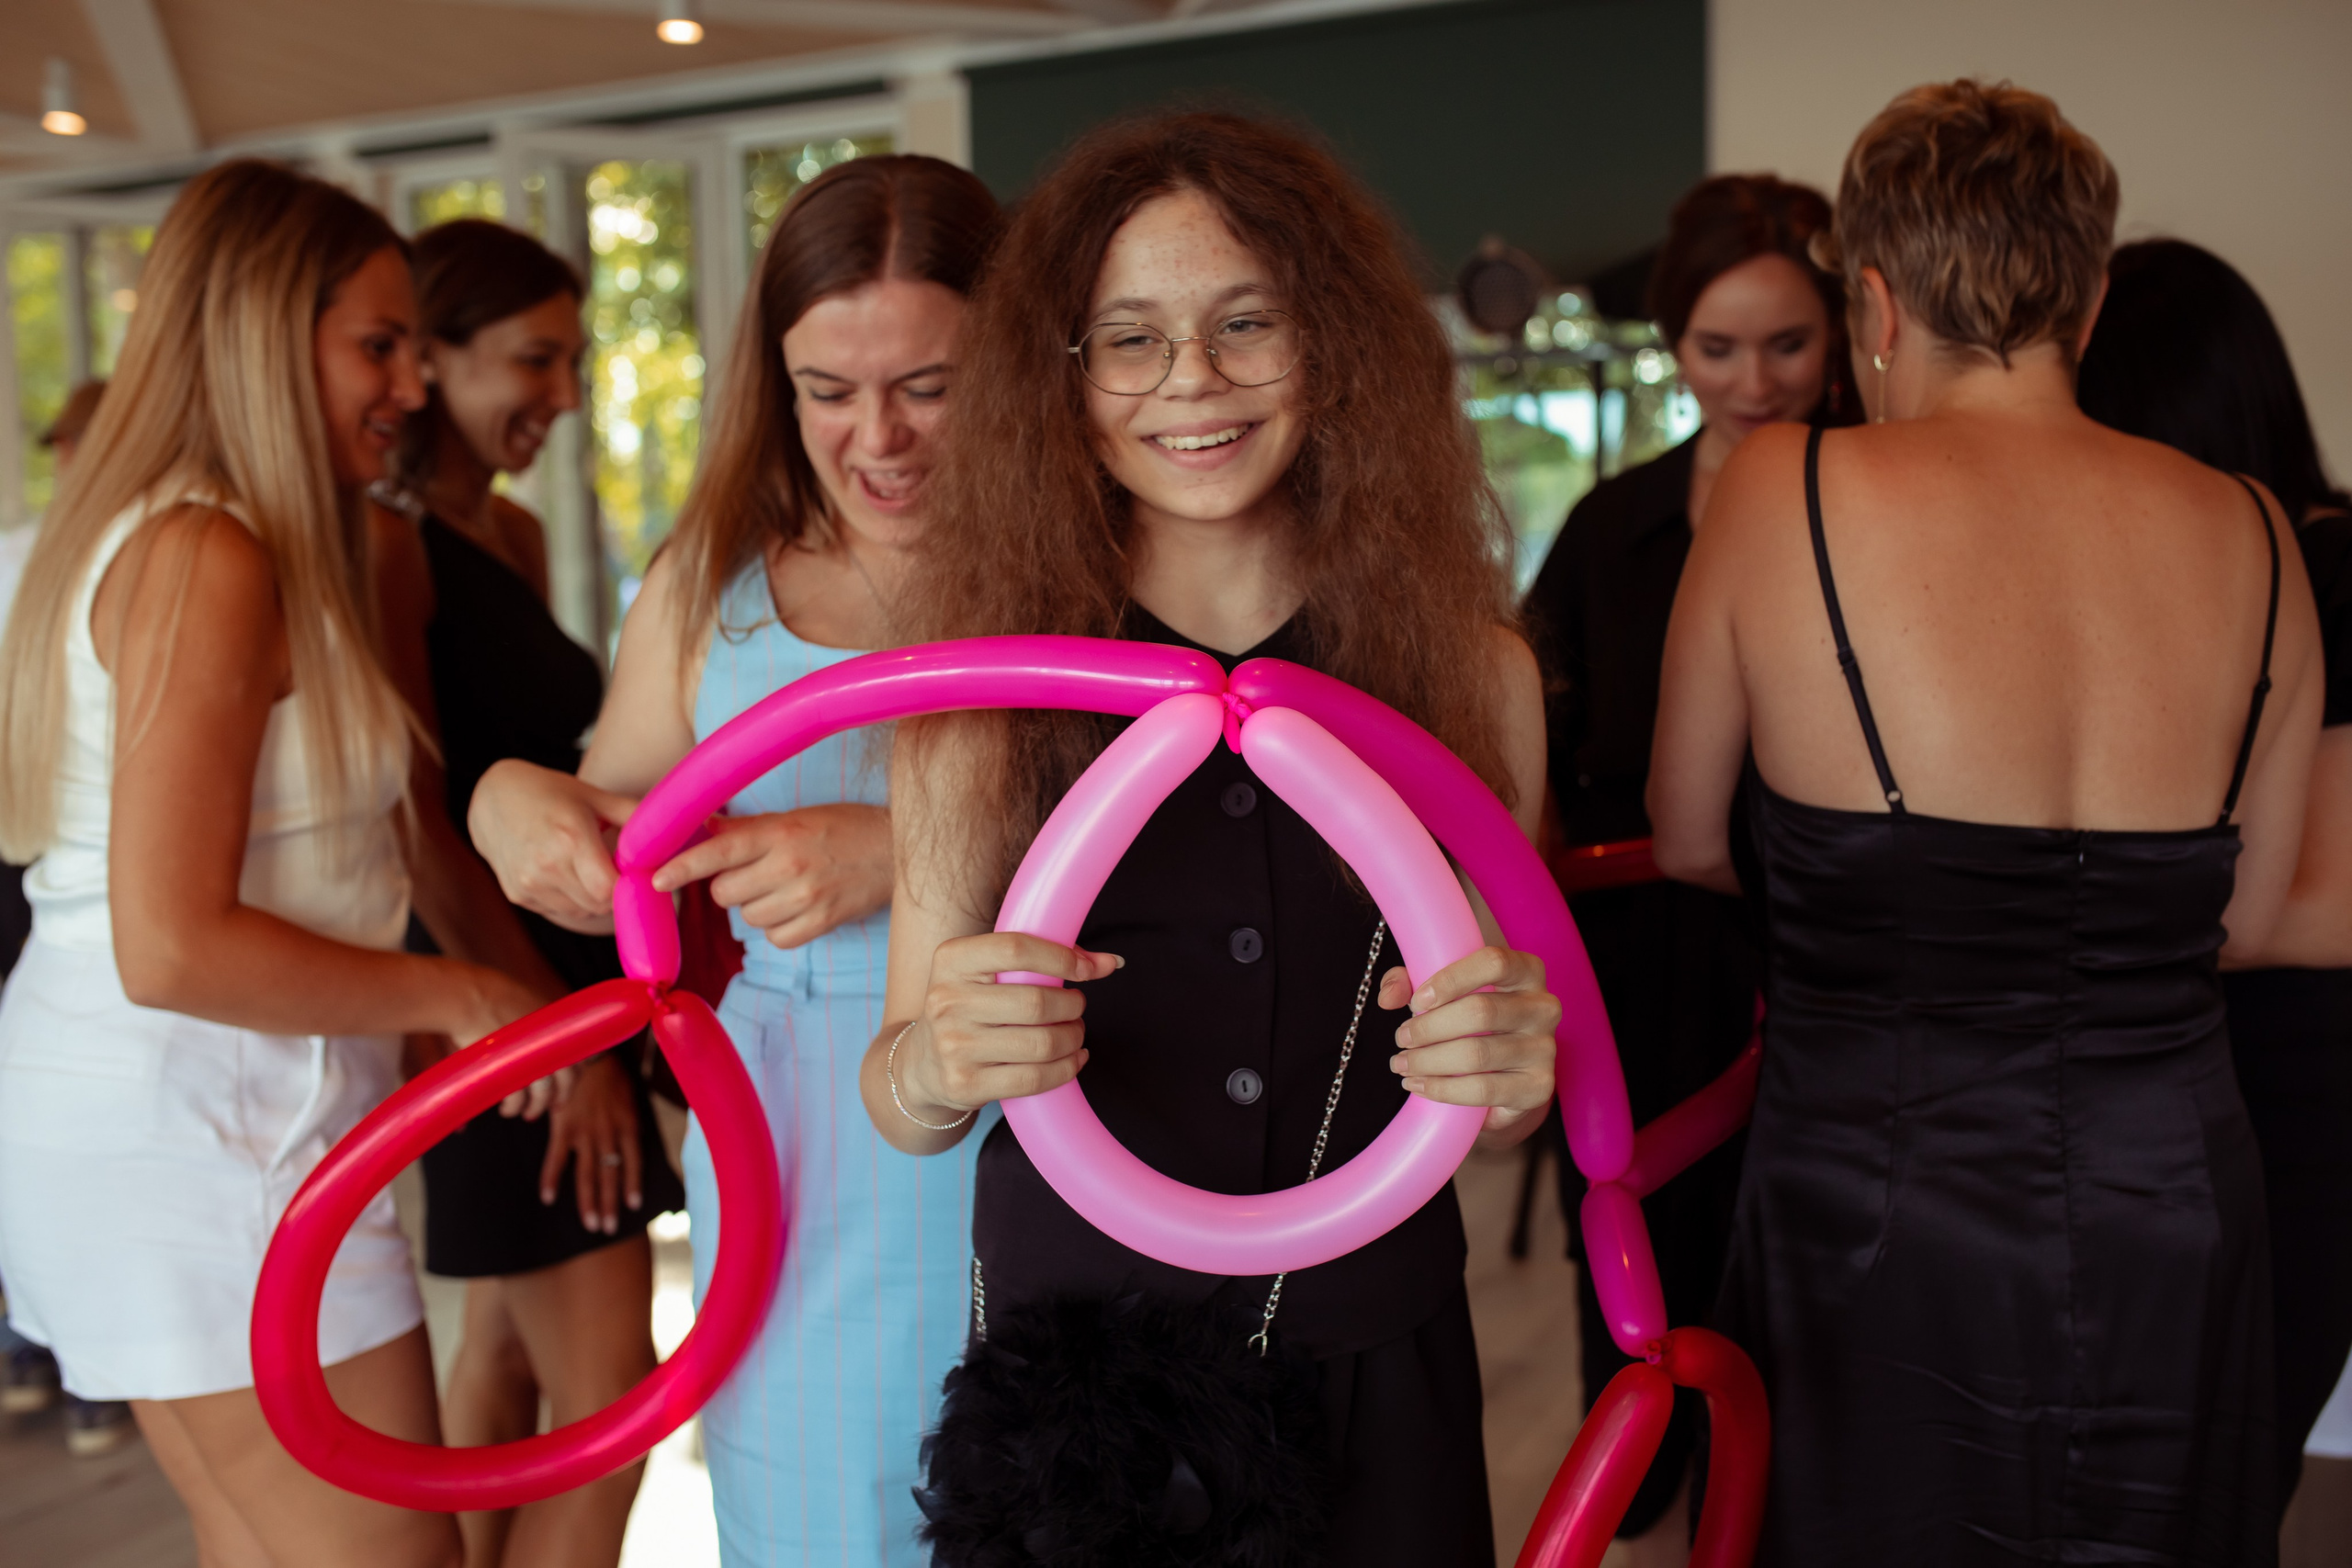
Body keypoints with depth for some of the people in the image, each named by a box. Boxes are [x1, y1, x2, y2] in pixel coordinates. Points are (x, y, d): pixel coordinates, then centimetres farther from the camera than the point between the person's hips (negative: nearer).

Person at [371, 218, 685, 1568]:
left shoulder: (518, 535, 12)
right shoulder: (387, 544, -13)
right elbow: (424, 828, -17)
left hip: (568, 985, 8)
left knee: (513, 1347, 16)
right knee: (608, 1385, -7)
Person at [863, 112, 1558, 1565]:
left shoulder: (1474, 672, -7)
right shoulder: (986, 692, -9)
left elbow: (1492, 1101, 3)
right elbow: (904, 1109, -7)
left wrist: (1510, 1071, -18)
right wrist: (937, 1061, -28)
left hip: (1373, 1373, 1)